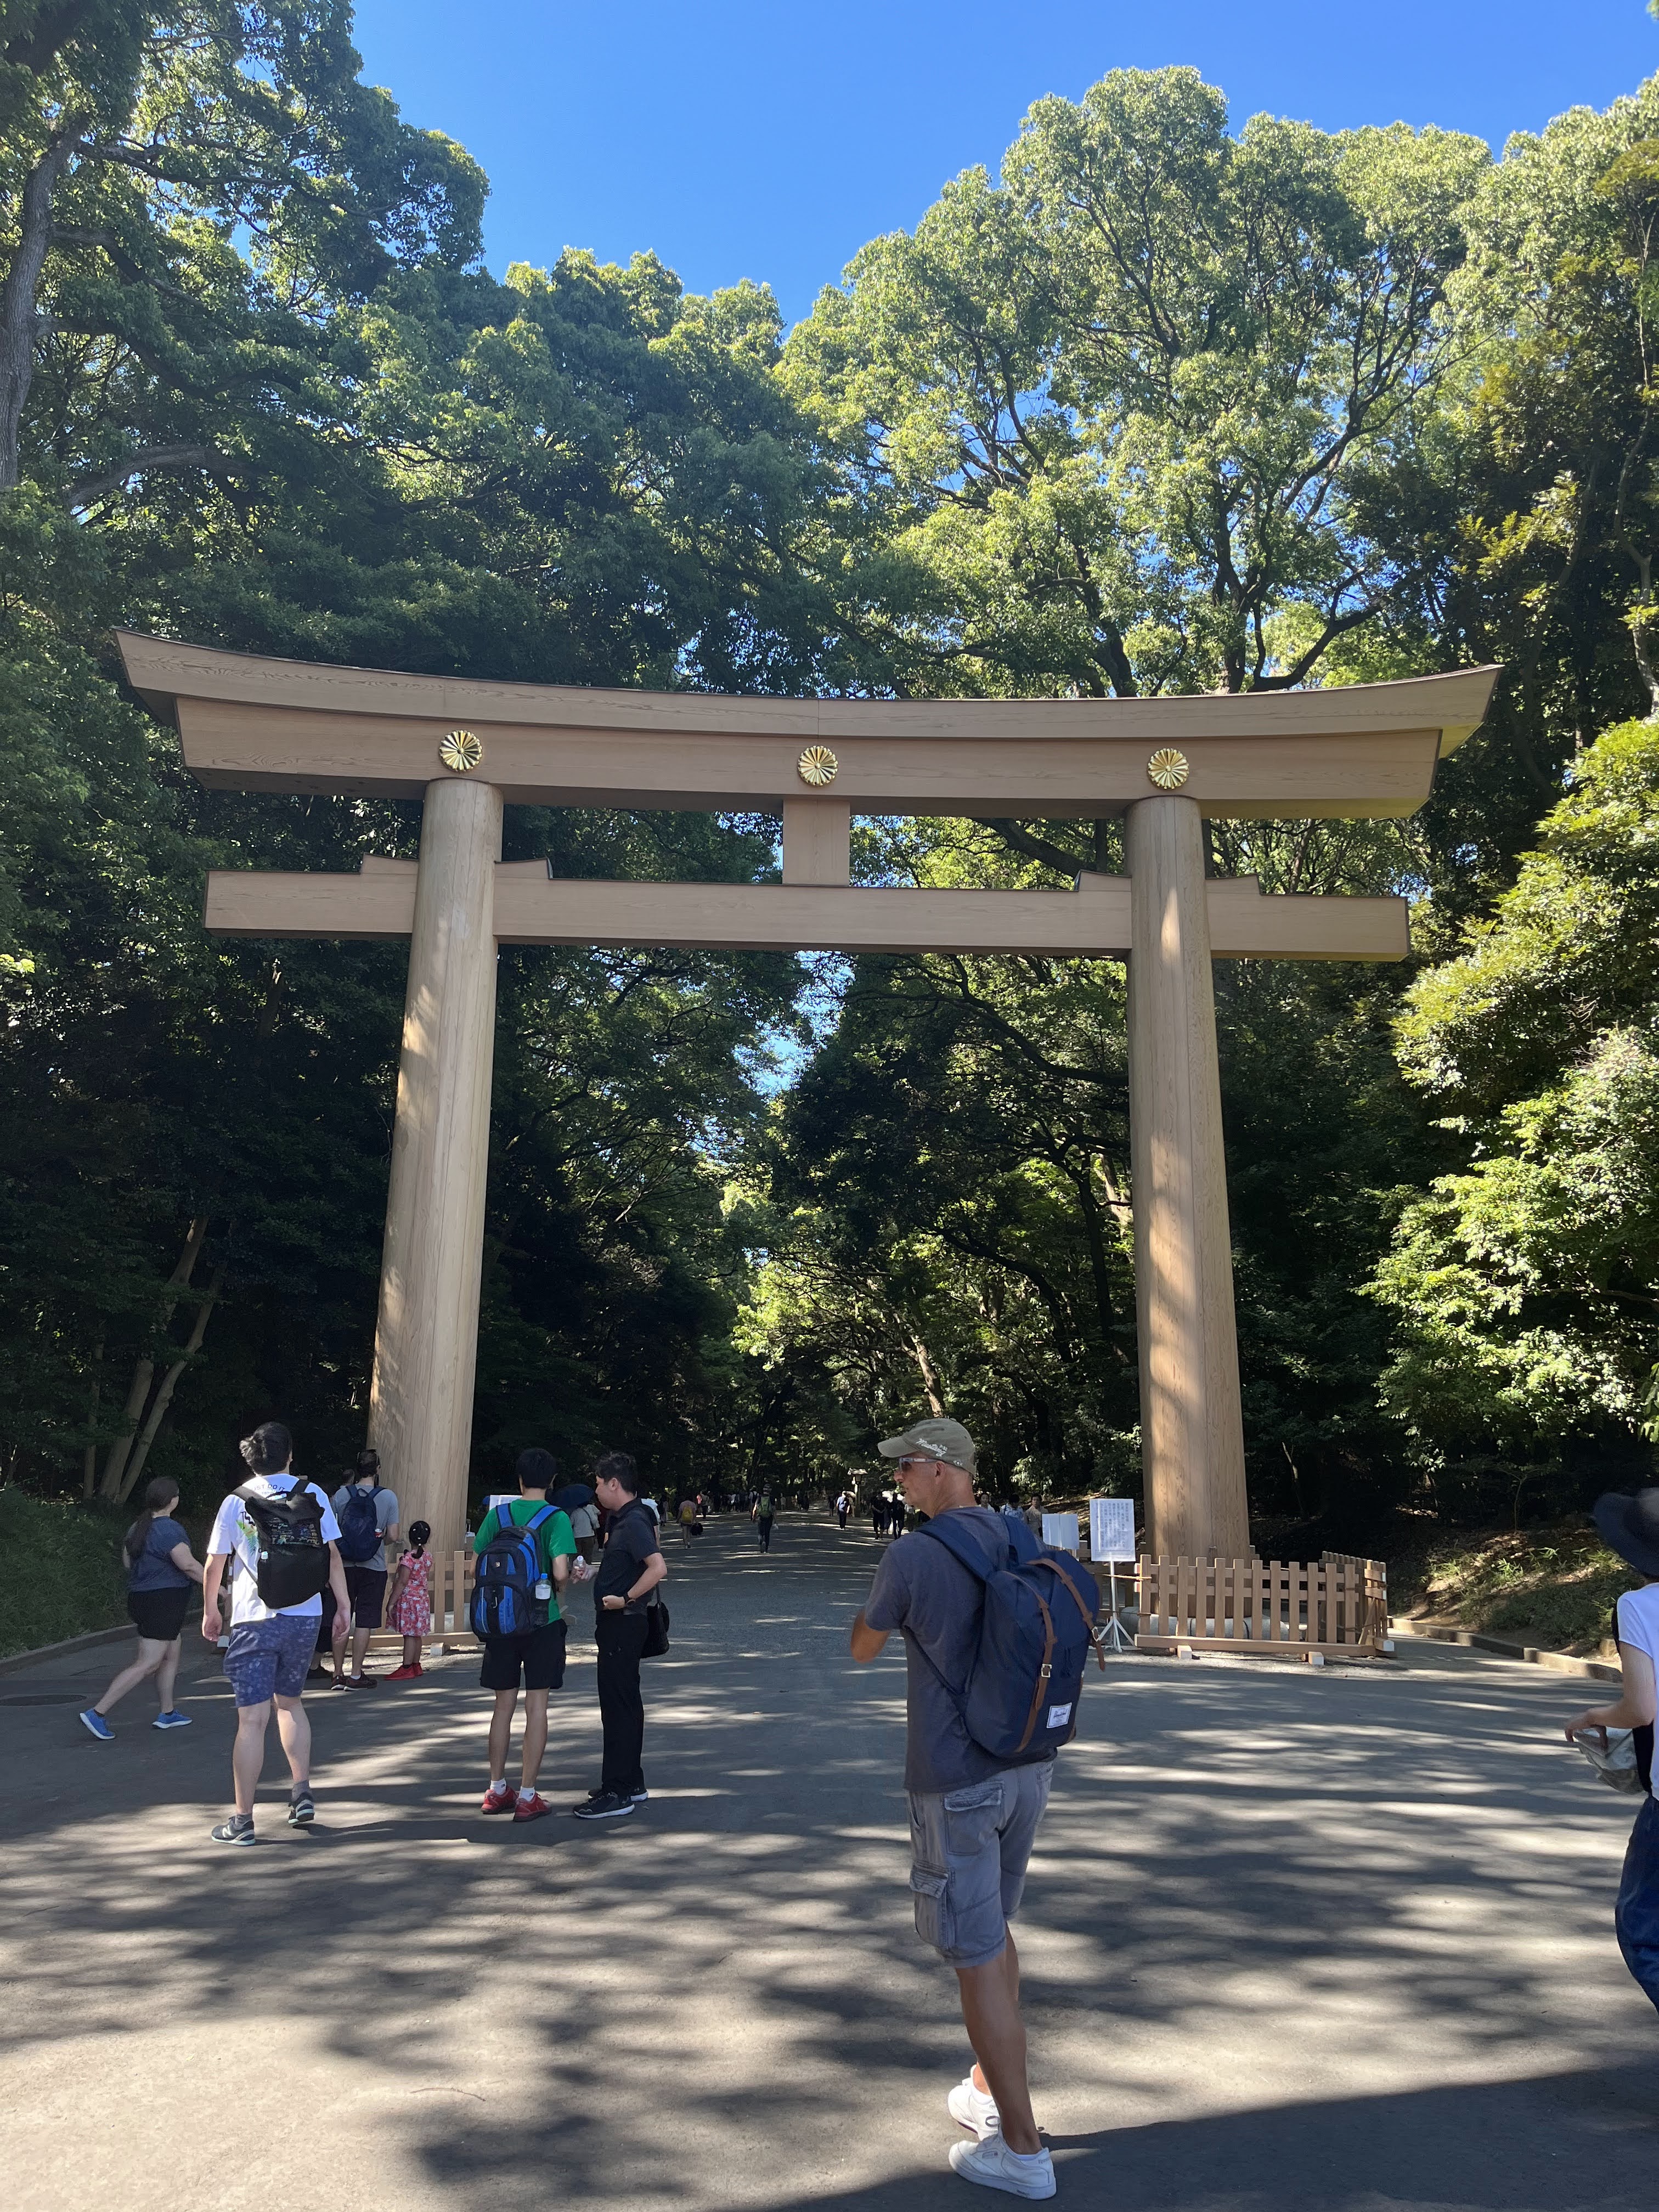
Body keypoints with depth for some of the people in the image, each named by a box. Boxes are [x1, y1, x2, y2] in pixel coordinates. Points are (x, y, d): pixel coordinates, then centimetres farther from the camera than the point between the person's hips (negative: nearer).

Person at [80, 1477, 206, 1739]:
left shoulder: (137, 1528, 10)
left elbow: (128, 1562, 20)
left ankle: (167, 1713, 23)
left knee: (172, 1654, 18)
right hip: (163, 1602, -10)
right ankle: (97, 1713, -8)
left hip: (140, 1597, 10)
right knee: (147, 1664, -6)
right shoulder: (169, 1529, -18)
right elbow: (189, 1565, -22)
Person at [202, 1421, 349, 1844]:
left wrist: (210, 1612, 18)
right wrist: (343, 1607, 8)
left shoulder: (236, 1502, -2)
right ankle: (302, 1793, 16)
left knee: (253, 1719, 0)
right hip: (305, 1615, 3)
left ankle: (243, 1821, 5)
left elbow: (214, 1565, 3)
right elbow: (332, 1556, 1)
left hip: (255, 1619, -2)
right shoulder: (312, 1494, 1)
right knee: (290, 1701, 22)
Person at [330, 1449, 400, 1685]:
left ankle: (338, 1672, 18)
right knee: (365, 1621, 5)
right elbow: (393, 1536, -7)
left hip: (345, 1566, 2)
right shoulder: (388, 1497, -7)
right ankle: (356, 1674, 8)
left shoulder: (341, 1494, -4)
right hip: (373, 1568, -2)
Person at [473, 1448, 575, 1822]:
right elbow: (560, 1572, -21)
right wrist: (559, 1590, 1)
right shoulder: (556, 1518, -10)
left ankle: (497, 1790, 23)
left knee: (504, 1705, 15)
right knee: (536, 1707, 4)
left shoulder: (498, 1514, 1)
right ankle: (527, 1796, 7)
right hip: (542, 1622, -3)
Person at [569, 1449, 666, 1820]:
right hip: (616, 1624, 11)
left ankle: (617, 1793, 0)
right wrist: (593, 1571, 14)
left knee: (619, 1706, -5)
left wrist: (626, 1599, -25)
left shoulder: (634, 1521, -18)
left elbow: (658, 1567, -31)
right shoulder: (621, 1519, 13)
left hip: (623, 1623, -11)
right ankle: (631, 1783, 26)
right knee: (625, 1703, 16)